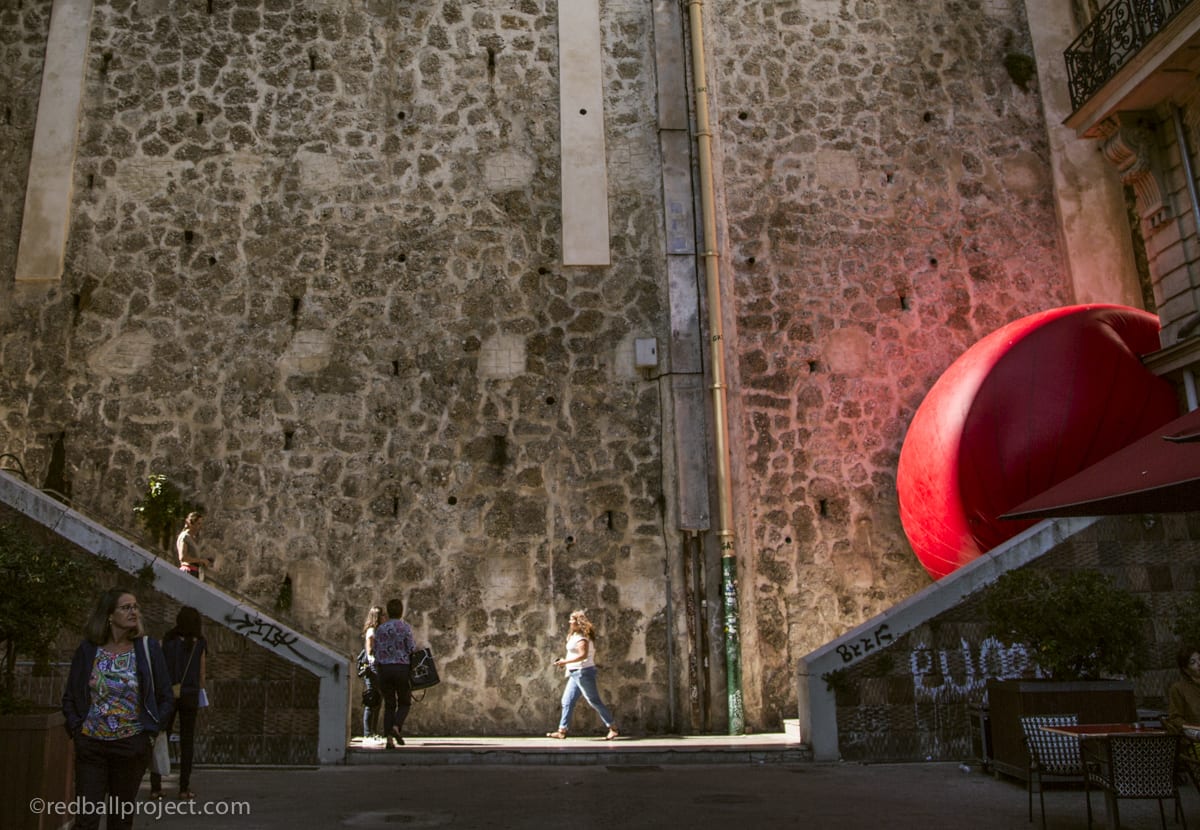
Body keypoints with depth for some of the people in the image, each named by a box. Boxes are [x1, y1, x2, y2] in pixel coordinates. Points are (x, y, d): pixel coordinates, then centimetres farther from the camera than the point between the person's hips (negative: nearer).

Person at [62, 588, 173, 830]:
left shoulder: (148, 649, -2)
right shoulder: (88, 650, 0)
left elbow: (165, 699, 3)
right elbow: (69, 698, 9)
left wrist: (150, 732, -4)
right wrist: (76, 729, -2)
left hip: (132, 745, 0)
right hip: (90, 745, 0)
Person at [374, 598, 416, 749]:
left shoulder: (380, 629, 5)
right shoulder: (405, 627, -5)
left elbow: (377, 653, 6)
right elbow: (411, 650, -9)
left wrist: (378, 674, 15)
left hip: (384, 668, 3)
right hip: (402, 668, -3)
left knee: (389, 705, 9)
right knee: (405, 703, 11)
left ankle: (389, 739, 1)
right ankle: (396, 727, -14)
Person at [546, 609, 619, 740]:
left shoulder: (582, 637, -15)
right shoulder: (576, 636, 15)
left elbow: (583, 655, -27)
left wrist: (565, 661, -24)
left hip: (583, 672, -10)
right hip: (576, 673, 10)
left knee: (594, 701, -6)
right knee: (567, 701, 8)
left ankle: (613, 729, 1)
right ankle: (562, 731, 11)